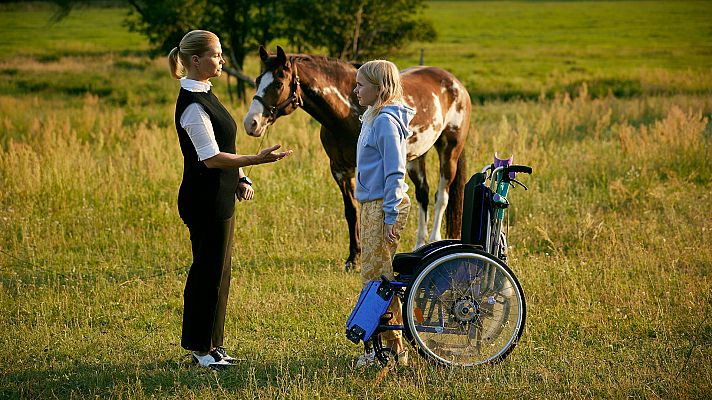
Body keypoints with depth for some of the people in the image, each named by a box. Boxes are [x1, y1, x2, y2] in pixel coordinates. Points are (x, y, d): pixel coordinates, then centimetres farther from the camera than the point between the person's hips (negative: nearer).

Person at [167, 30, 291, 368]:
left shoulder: (203, 96, 12)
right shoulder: (193, 106, -19)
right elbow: (211, 158, -25)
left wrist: (241, 178, 11)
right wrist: (257, 160, -28)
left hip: (219, 198, 10)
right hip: (205, 199, -10)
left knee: (216, 270, 15)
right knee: (208, 271, -2)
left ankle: (209, 344, 23)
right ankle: (202, 348, 7)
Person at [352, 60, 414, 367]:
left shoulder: (385, 121, -16)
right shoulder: (373, 118, 14)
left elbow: (395, 173, -19)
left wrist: (390, 217, -19)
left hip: (383, 206, -10)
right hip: (371, 205, 10)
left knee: (377, 276, -7)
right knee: (373, 275, 13)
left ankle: (392, 347, -1)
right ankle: (377, 342, 19)